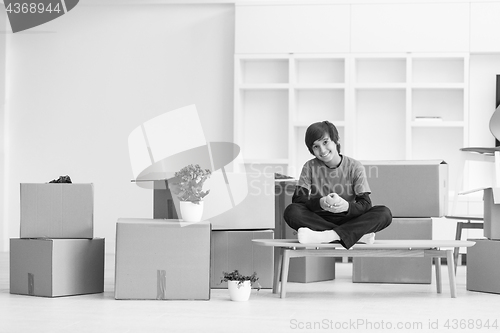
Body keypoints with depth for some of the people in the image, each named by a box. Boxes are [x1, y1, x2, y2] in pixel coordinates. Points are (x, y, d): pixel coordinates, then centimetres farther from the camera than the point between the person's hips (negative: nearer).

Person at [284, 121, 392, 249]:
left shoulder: (355, 167, 0)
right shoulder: (310, 167, 2)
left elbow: (365, 204, -9)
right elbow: (297, 198, -8)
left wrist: (347, 206, -32)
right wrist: (320, 203, -29)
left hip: (348, 221, 0)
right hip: (318, 221, 0)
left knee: (385, 213, -24)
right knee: (291, 211, -30)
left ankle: (327, 235, -36)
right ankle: (358, 235, -30)